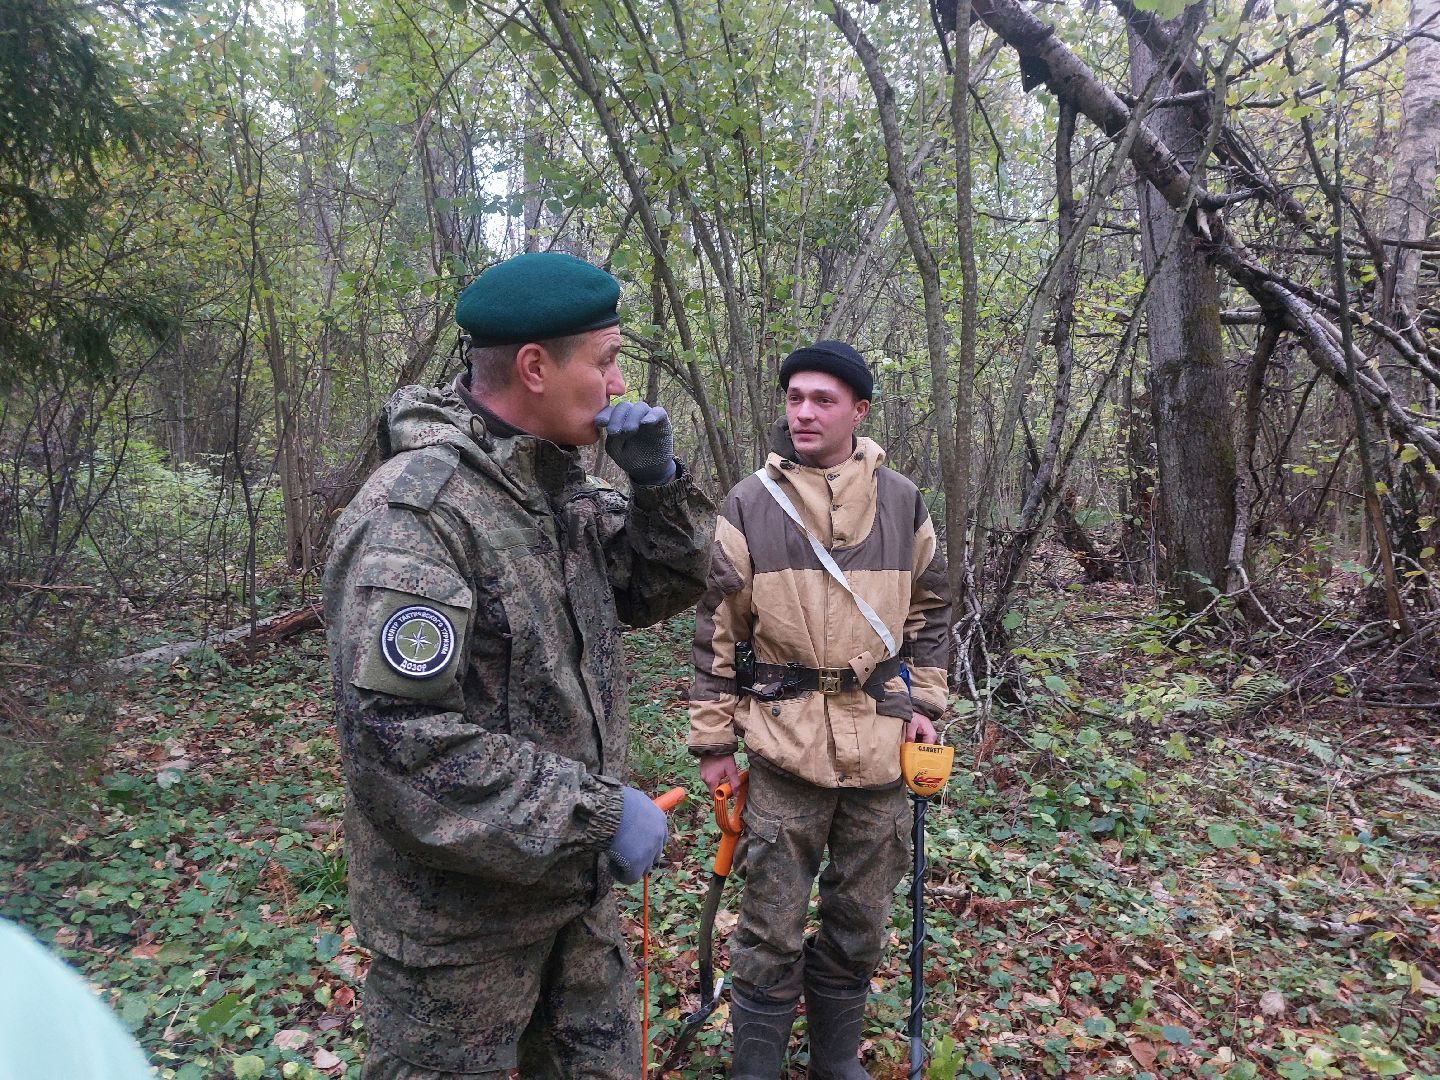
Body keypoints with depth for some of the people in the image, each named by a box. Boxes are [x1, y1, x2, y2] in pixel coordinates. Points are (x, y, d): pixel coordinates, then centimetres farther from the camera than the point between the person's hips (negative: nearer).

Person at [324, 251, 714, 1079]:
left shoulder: (561, 486, 3)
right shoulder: (414, 511, -23)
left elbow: (663, 585, 11)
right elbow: (400, 733, -29)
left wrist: (659, 482, -7)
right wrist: (596, 810, -25)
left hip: (577, 888, 8)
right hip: (460, 912, -8)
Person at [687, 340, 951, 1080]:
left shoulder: (901, 501, 4)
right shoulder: (751, 503, -4)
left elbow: (929, 610, 14)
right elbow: (717, 630, -2)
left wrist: (925, 703, 8)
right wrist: (713, 739, -2)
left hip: (879, 741, 3)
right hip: (785, 742, -3)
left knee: (859, 923, 17)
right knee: (772, 929, 6)